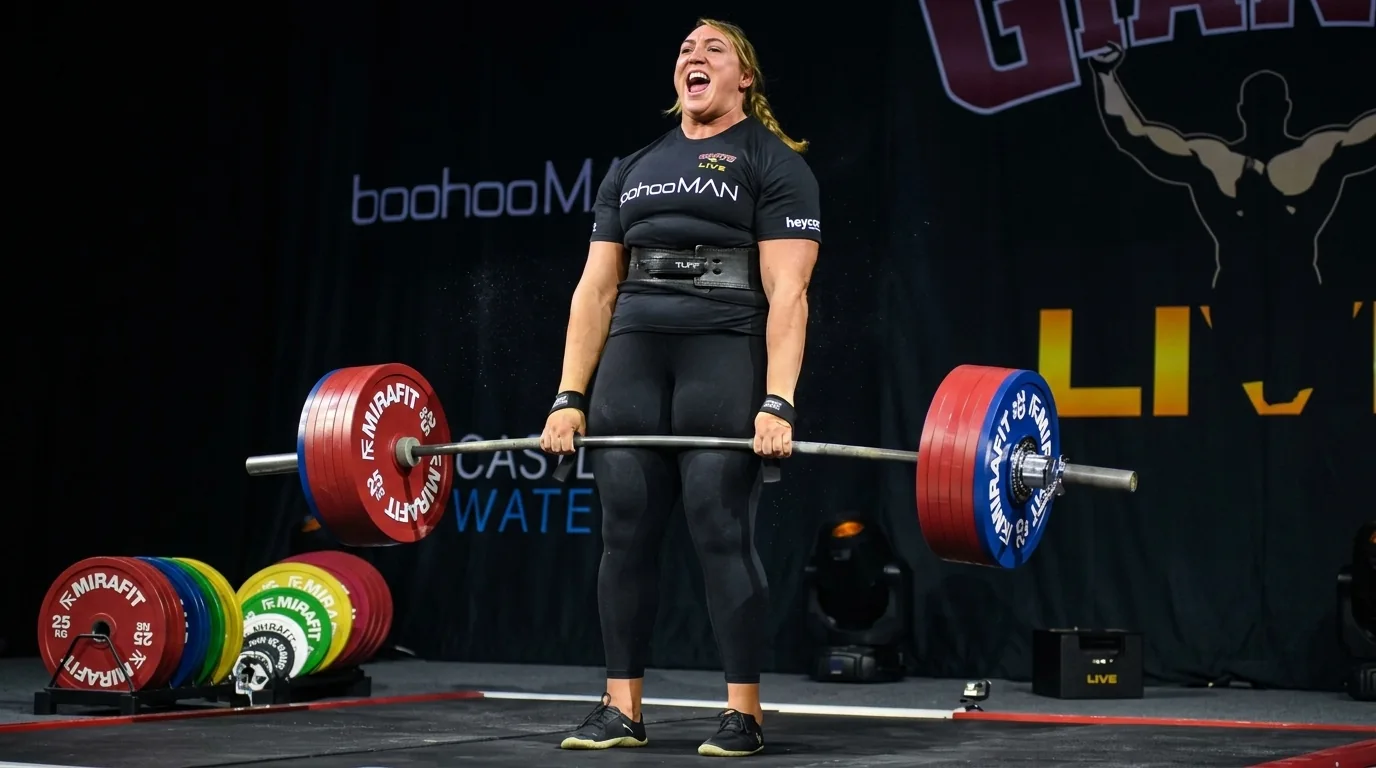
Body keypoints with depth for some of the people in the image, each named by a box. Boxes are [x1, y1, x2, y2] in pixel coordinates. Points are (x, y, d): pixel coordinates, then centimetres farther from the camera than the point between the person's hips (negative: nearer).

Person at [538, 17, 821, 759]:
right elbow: (596, 288, 14)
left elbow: (786, 292, -7)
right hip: (632, 361, 5)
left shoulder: (773, 164, 2)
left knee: (722, 534, -7)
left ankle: (743, 714, -1)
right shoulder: (632, 170, 19)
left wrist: (777, 404, -18)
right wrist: (570, 397, 5)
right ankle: (621, 709, 10)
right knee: (625, 536, 3)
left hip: (724, 362, -5)